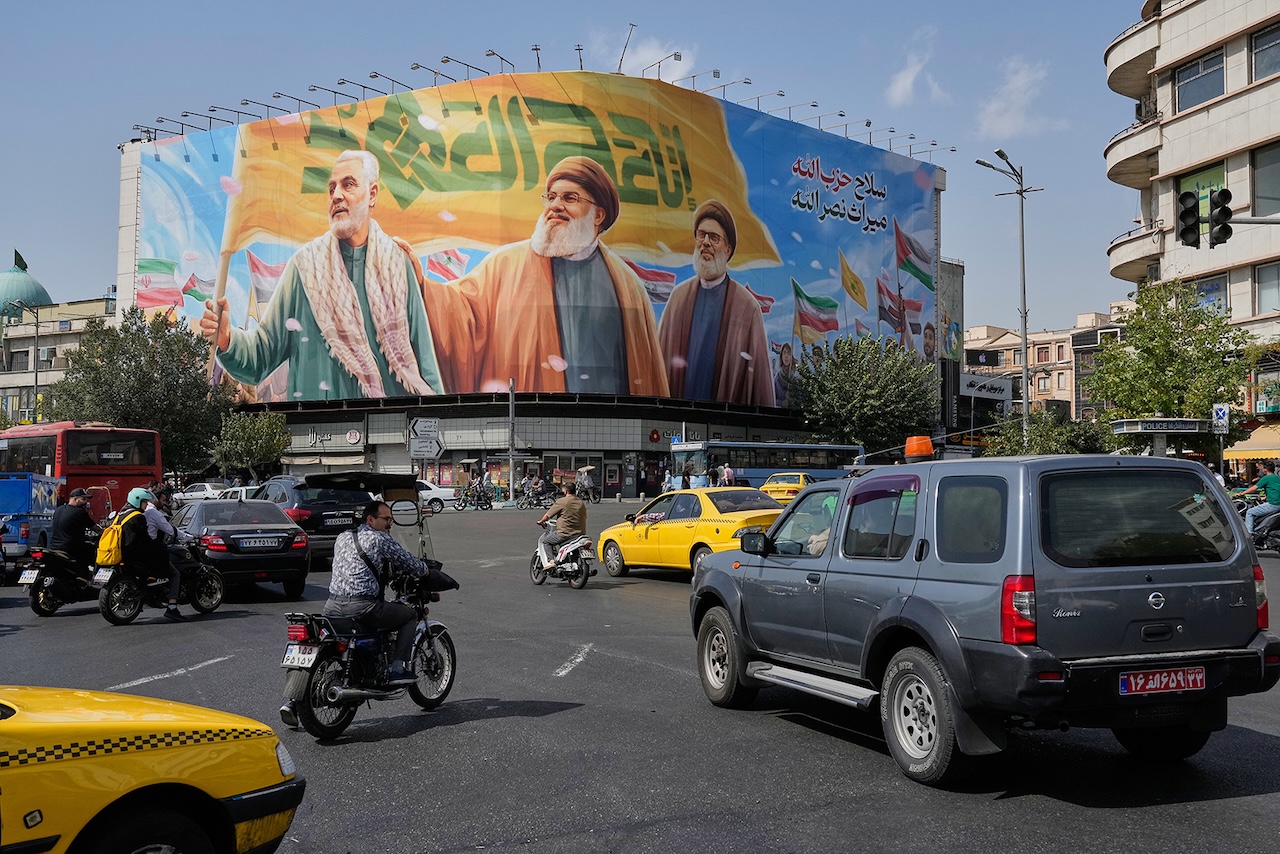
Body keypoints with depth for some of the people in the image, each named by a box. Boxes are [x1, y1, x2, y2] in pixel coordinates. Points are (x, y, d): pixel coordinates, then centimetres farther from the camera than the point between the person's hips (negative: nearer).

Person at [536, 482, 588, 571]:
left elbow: (548, 515, -2)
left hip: (564, 534, -6)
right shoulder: (581, 502, 9)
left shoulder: (561, 502, -10)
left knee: (543, 541, 10)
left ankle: (550, 561, -7)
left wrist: (541, 521, 17)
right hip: (580, 533, 7)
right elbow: (584, 518, 19)